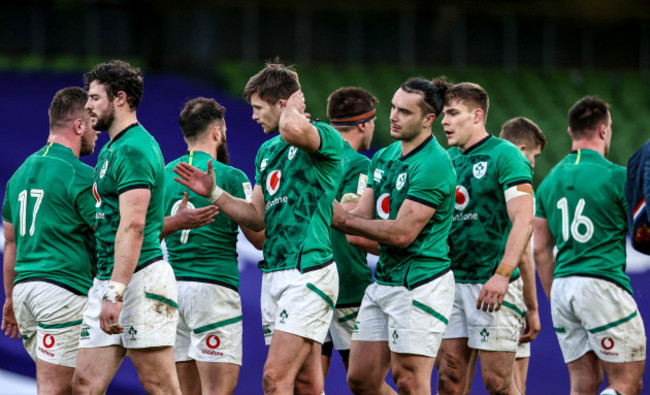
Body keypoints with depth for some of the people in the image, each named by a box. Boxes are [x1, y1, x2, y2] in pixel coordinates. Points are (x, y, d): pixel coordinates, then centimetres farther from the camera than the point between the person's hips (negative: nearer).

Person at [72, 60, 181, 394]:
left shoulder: (133, 150, -13)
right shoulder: (112, 148, 19)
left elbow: (133, 226, -21)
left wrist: (115, 294, -26)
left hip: (141, 279, -10)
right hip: (106, 279, 10)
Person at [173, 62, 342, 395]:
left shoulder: (327, 139, -9)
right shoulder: (267, 151, 18)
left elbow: (293, 130, -34)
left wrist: (294, 107, -12)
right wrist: (213, 193, 12)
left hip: (308, 274, -9)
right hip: (274, 275, 9)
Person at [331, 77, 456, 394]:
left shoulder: (433, 165, -16)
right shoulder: (384, 157, 12)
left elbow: (403, 233, -20)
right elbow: (362, 216, 11)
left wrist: (343, 218, -13)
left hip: (420, 285, -9)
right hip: (383, 281, 9)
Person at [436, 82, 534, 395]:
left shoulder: (505, 156, -6)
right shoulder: (447, 159, 14)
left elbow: (523, 221, -14)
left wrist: (502, 275, -22)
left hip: (492, 284, -7)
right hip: (452, 281, 7)